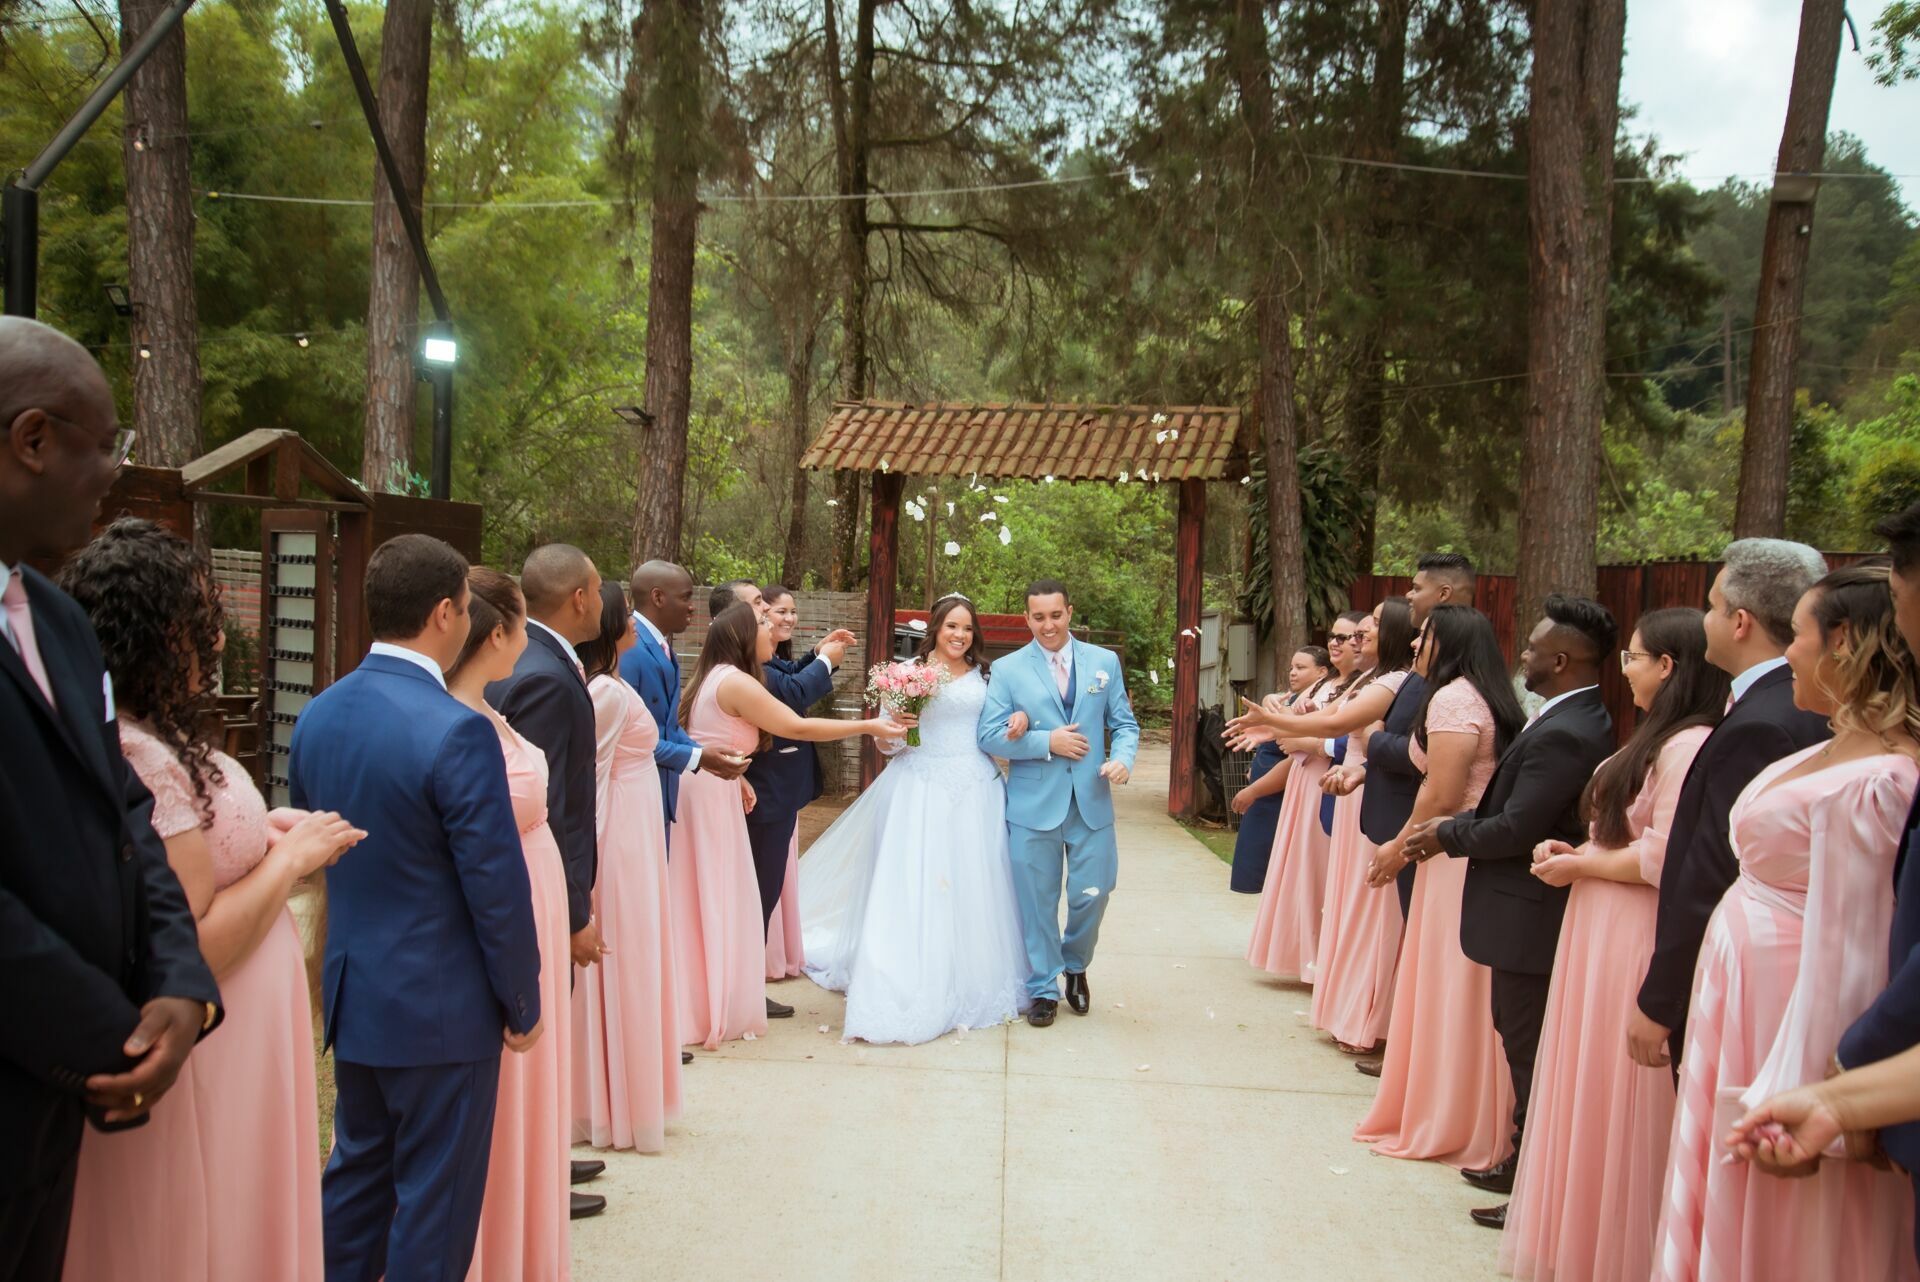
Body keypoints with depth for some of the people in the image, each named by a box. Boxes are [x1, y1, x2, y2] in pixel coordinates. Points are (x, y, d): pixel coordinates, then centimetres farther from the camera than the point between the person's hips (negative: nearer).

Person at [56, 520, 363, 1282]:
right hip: (204, 1076, -9)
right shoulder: (147, 762, -24)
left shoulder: (128, 742, 6)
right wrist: (289, 859, -13)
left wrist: (260, 840, 5)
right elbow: (190, 951, -24)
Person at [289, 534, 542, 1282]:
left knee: (355, 1170, 22)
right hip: (440, 1005, -7)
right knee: (434, 1197, 8)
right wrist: (522, 1003, -6)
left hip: (350, 995, 7)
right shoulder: (458, 732, -23)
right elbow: (497, 887, -19)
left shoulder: (317, 716, 1)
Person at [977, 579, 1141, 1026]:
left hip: (1091, 802, 1)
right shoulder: (1008, 669, 1)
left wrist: (1123, 758, -12)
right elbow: (989, 736, -4)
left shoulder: (1105, 662, 7)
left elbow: (1124, 723, 8)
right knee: (1037, 901, 5)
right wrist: (1047, 742, -14)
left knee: (1092, 894, 5)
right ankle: (1043, 989, 21)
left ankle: (1075, 967, 33)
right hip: (1033, 804, -1)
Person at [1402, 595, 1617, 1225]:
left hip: (1530, 914, -10)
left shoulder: (1562, 735, -24)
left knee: (1530, 1052, 1)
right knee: (1520, 1038, 20)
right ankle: (1523, 1164, 33)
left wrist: (1446, 835, -8)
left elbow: (1515, 829, -24)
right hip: (1534, 908, 10)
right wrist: (1455, 829, 4)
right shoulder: (1582, 720, 8)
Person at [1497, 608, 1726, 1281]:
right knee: (1589, 1091, 16)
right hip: (1599, 934, 10)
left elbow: (1664, 858, -23)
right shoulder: (1656, 739, 14)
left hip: (1636, 941, -10)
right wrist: (1575, 851, 5)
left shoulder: (1689, 744, -18)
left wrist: (1581, 865, -11)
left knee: (1614, 1097, 2)